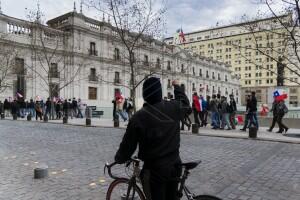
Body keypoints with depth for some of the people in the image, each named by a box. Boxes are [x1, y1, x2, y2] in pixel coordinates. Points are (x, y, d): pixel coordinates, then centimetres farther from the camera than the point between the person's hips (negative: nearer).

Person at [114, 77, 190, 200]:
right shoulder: (173, 108, -8)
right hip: (174, 166, 4)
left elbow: (128, 145, -11)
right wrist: (177, 86, 33)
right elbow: (185, 102, 17)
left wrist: (118, 158, 9)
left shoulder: (139, 117, -19)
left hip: (154, 169, -4)